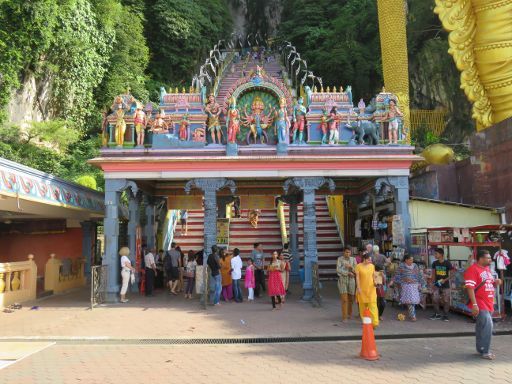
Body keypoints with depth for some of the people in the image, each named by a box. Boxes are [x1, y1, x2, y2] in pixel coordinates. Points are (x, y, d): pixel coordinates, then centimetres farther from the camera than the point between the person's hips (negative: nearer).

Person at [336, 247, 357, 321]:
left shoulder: (353, 259, 1)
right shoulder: (340, 259, -7)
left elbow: (356, 271, -3)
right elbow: (338, 270, -16)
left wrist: (351, 267, -21)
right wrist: (348, 273, -20)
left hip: (351, 280, 3)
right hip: (342, 280, -3)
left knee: (350, 299, 12)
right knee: (344, 299, -9)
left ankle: (349, 313, 36)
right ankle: (344, 317, -2)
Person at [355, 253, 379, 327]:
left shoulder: (372, 266, 5)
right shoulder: (358, 266, -6)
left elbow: (373, 276, 12)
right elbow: (357, 277, -7)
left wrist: (375, 282, -7)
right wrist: (358, 288, -12)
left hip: (371, 288, 2)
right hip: (362, 288, -2)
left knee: (372, 304, -7)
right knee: (363, 304, 9)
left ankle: (374, 322, -10)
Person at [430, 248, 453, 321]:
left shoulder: (447, 263, -10)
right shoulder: (434, 263, 1)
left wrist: (445, 280, -17)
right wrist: (433, 283, 4)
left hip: (445, 285, -3)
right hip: (436, 285, 3)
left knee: (446, 301, 2)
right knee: (435, 299, 1)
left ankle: (445, 315, 17)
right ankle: (437, 314, 16)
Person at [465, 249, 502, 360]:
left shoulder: (487, 269, 14)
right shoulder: (472, 269, -14)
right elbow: (470, 288, -20)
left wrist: (496, 283, 1)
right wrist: (474, 304, -25)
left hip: (488, 304, 9)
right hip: (480, 304, -9)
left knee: (482, 327, 15)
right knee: (487, 325, -13)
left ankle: (481, 349, 25)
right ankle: (485, 351, -4)